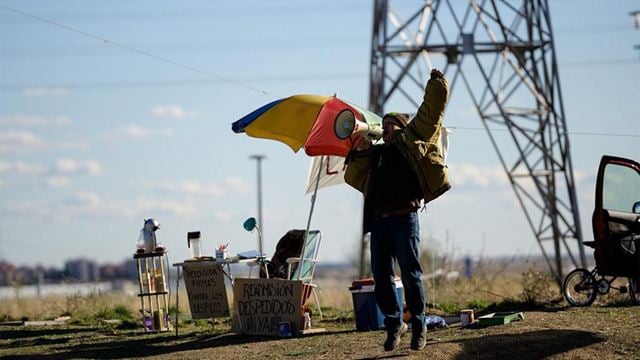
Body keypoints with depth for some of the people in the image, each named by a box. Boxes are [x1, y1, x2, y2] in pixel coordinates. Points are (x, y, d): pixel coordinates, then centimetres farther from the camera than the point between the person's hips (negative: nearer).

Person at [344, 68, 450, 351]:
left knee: (410, 274, -4)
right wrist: (359, 154, 12)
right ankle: (394, 324, 15)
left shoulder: (412, 141, 12)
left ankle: (419, 326, 4)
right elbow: (352, 177, 25)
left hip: (404, 219, -5)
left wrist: (436, 84, -1)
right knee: (381, 276, 4)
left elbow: (433, 107, 8)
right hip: (379, 221, 5)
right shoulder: (376, 154, 25)